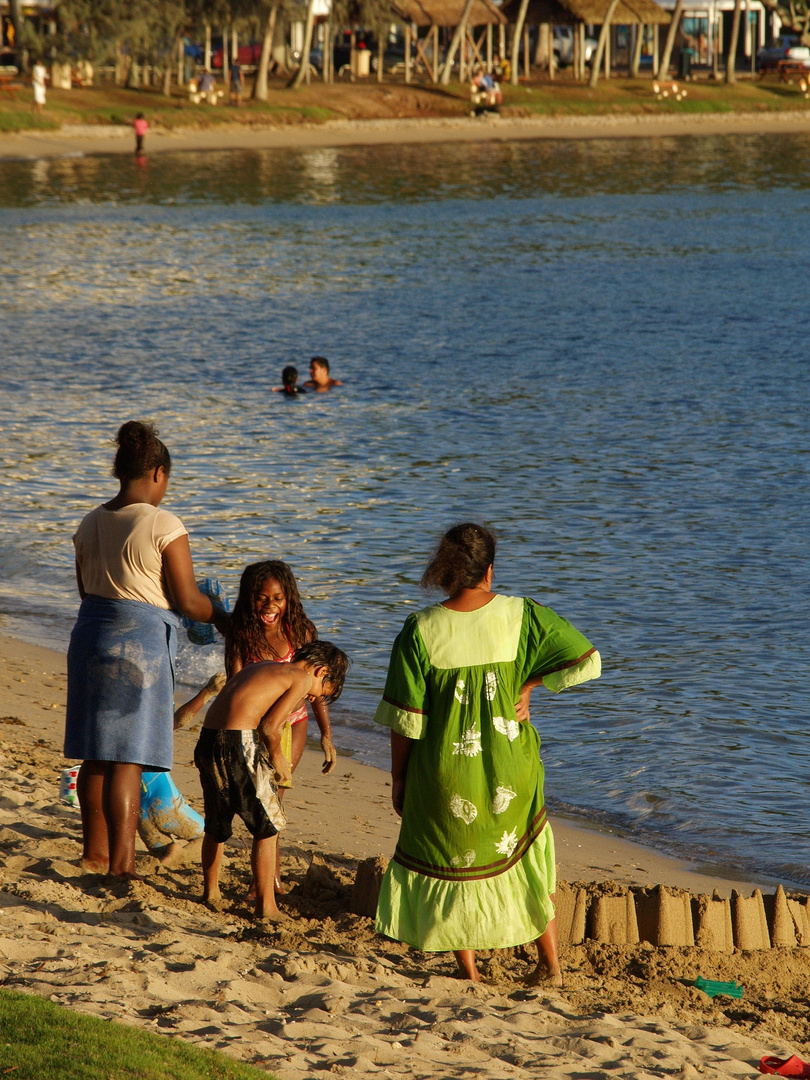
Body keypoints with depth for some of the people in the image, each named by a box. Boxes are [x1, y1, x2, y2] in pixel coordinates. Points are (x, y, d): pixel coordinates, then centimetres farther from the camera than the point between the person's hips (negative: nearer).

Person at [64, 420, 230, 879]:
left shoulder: (91, 523, 7)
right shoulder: (165, 525, -12)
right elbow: (187, 600, -10)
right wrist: (224, 620, 8)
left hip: (91, 634, 7)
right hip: (141, 640, -7)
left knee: (96, 754, 16)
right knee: (128, 757, -4)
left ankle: (95, 851, 26)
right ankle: (121, 863, -3)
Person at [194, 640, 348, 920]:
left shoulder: (260, 666, 26)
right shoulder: (302, 678, 2)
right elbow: (270, 726, -11)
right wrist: (277, 757, 7)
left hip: (207, 740, 8)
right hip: (239, 742, -8)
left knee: (216, 825, 24)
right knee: (267, 827, 5)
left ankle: (210, 892, 37)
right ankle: (265, 906, 5)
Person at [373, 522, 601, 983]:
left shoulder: (421, 630, -14)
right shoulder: (521, 617, -11)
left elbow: (406, 719, -10)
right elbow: (586, 661, -9)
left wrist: (398, 776, 3)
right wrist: (529, 684, 2)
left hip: (445, 772, -1)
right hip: (511, 769, 1)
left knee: (452, 863, 17)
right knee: (529, 857, 22)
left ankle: (469, 972, 23)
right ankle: (550, 962, 25)